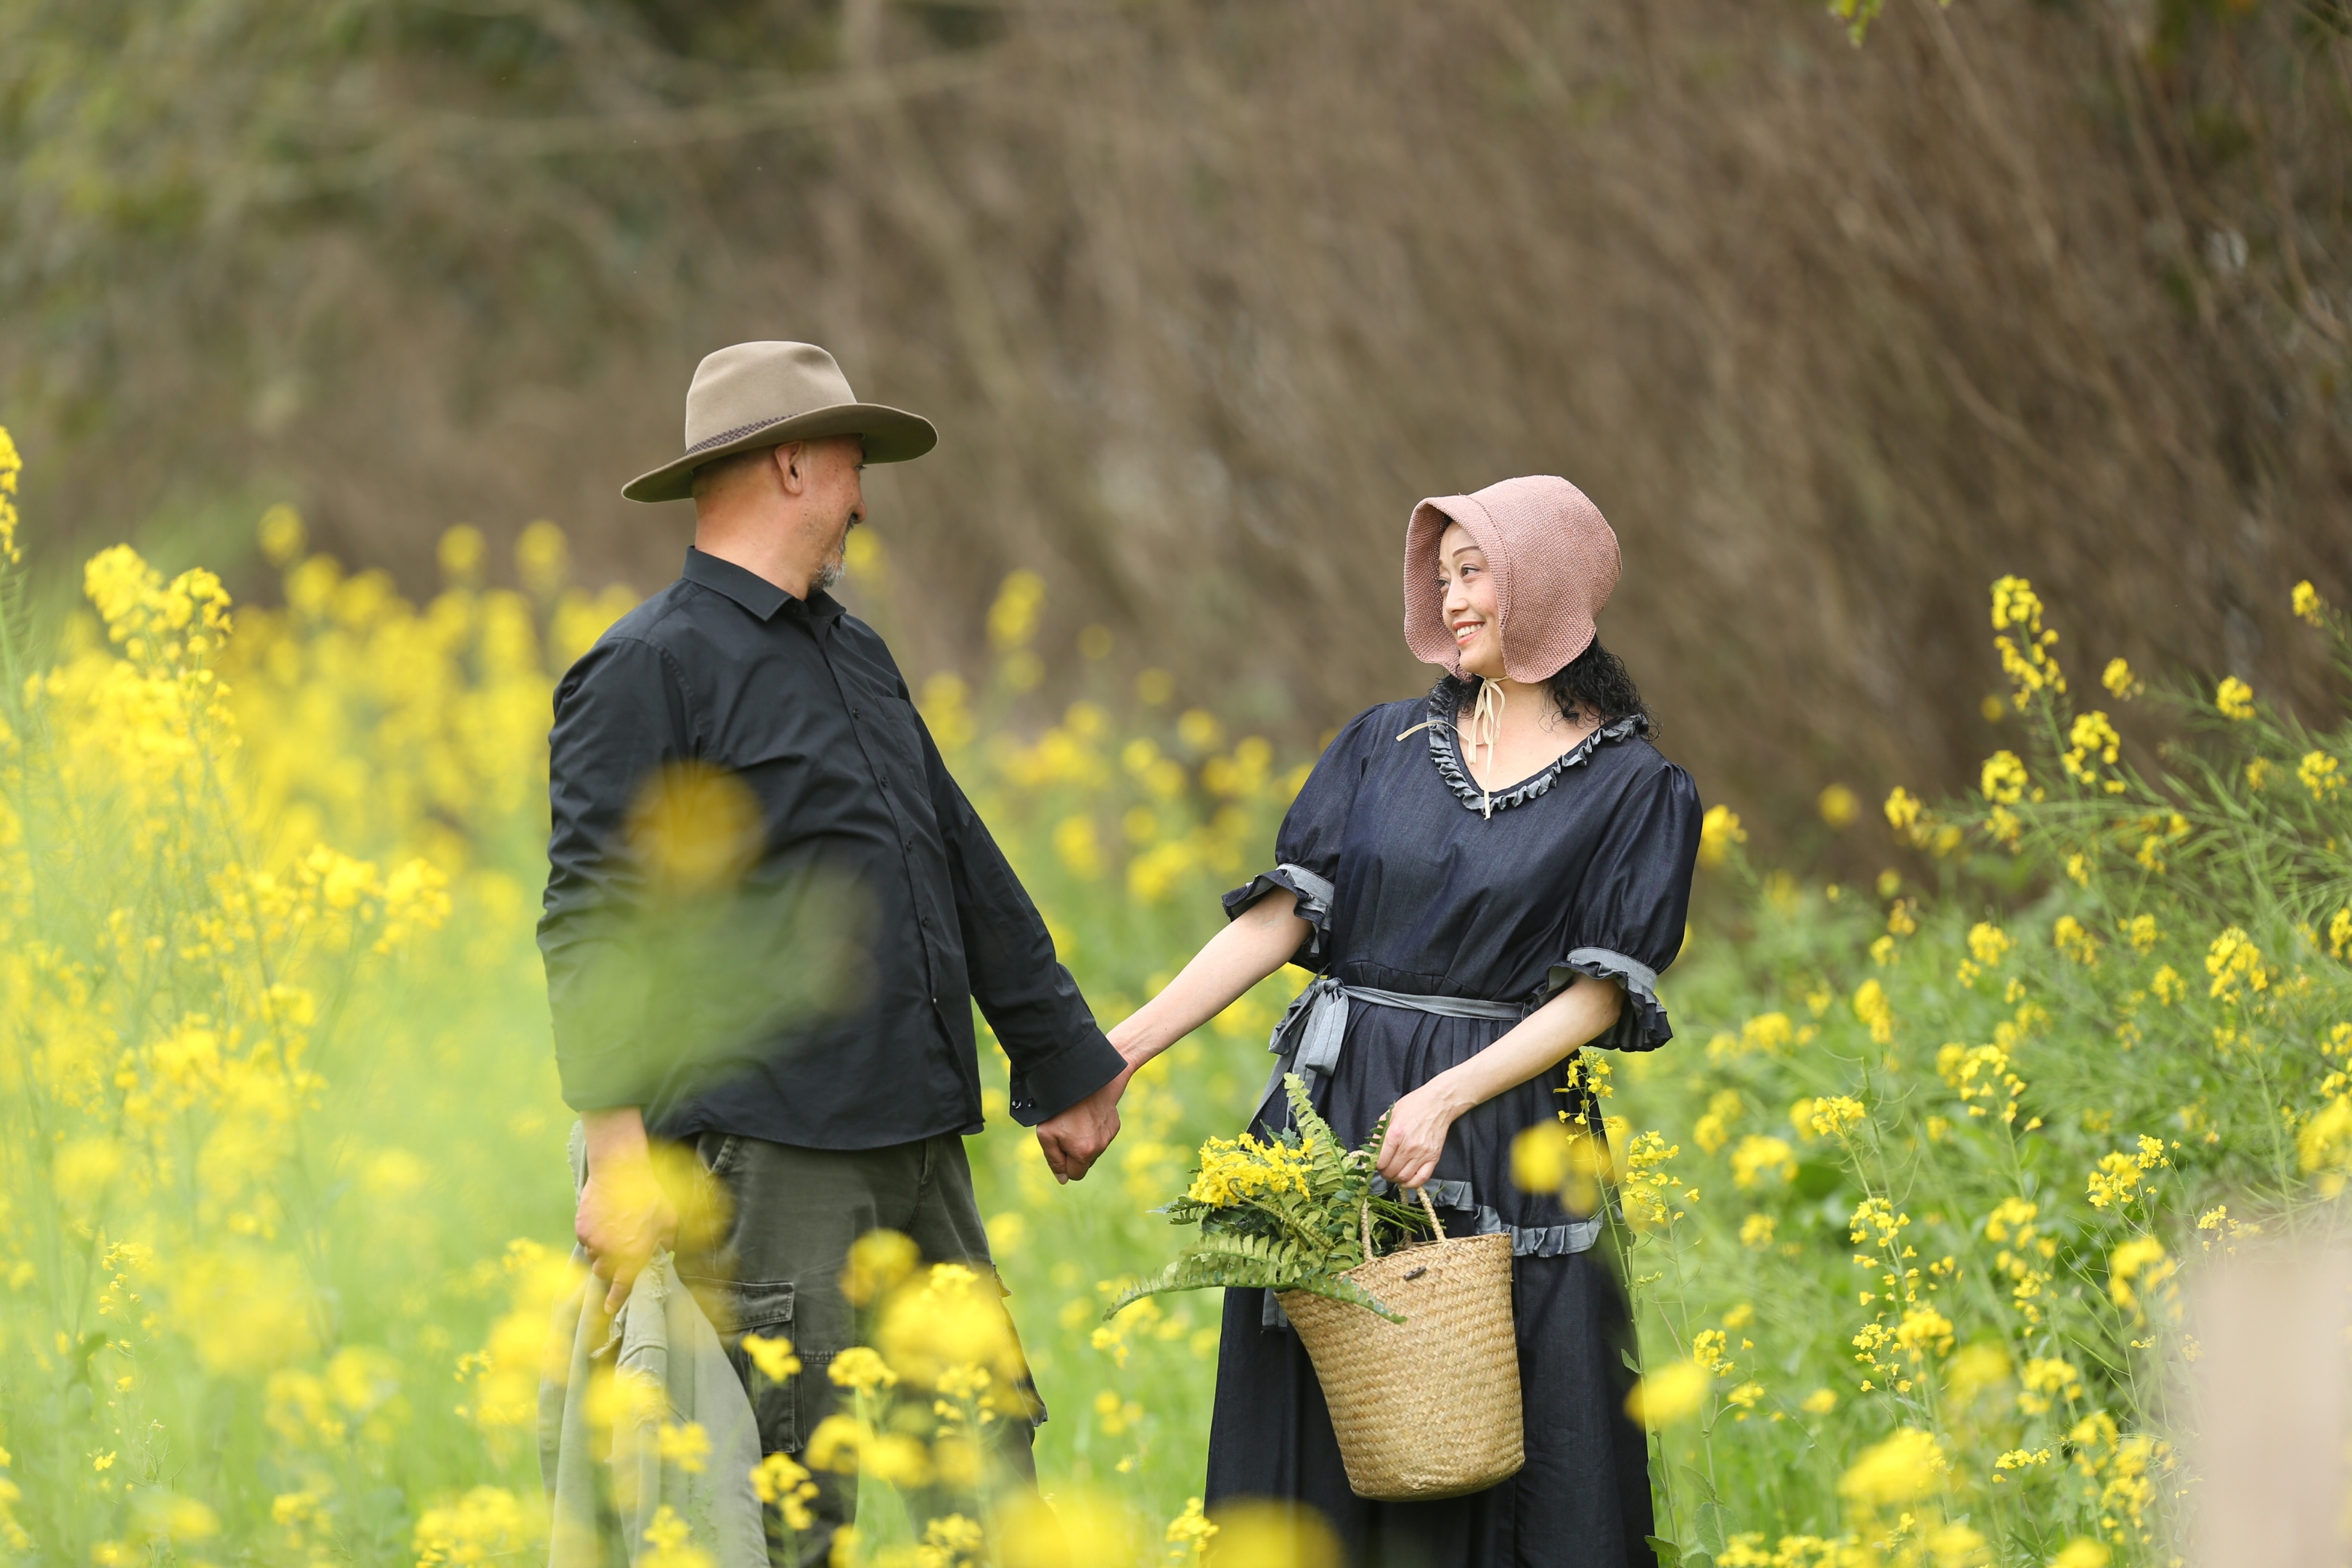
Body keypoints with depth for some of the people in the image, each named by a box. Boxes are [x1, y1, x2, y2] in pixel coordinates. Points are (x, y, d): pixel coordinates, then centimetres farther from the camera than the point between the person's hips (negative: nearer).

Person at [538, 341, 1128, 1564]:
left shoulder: (856, 656, 20)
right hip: (769, 1159, -8)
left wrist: (1065, 1060, 30)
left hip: (920, 1145, 8)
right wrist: (620, 1159, -19)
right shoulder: (650, 670, -6)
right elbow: (591, 926, -12)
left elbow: (964, 868, 27)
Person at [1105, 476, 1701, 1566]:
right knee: (1326, 1437, 4)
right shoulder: (1387, 744, 10)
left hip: (1507, 1126, -3)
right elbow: (1285, 911, 4)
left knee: (1511, 1451, -4)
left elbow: (1601, 992, -5)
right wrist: (1127, 1046, -6)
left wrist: (1447, 1099, -18)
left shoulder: (1633, 788, 1)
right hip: (1335, 1111, 3)